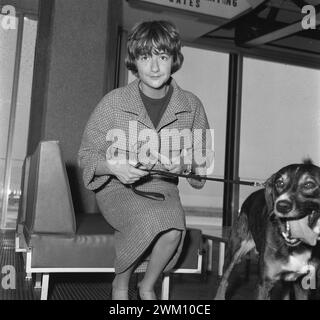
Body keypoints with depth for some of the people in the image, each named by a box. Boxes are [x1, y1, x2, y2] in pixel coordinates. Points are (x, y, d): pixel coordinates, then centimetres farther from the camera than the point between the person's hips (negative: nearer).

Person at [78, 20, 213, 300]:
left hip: (163, 187, 2)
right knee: (153, 221, -32)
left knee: (174, 232, -29)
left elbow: (202, 162, 7)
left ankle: (148, 286, 5)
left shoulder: (191, 105, -2)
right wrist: (114, 167, -22)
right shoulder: (114, 102, -9)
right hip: (117, 187, -2)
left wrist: (183, 165, -15)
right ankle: (120, 285, -1)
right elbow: (86, 156, -1)